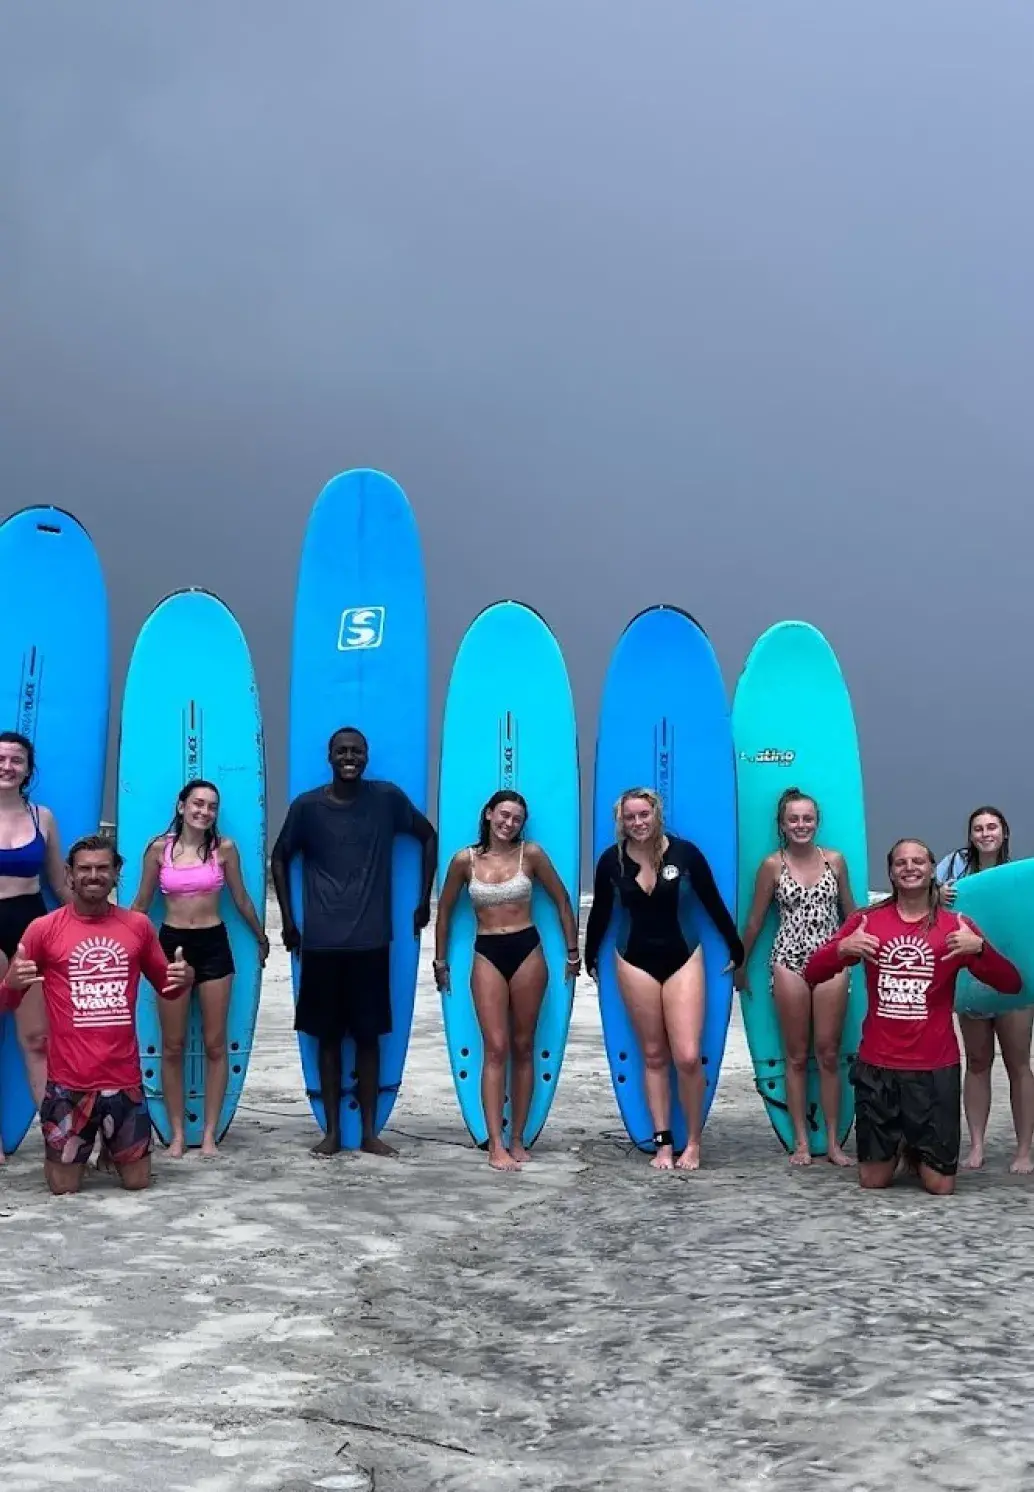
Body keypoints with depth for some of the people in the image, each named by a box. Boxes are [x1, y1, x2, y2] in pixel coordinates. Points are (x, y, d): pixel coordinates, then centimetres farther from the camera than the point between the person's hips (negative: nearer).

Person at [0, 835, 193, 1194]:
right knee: (64, 1186, 7)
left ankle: (110, 1148, 42)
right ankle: (82, 1148, 39)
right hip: (69, 1082, -2)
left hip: (124, 1079, 2)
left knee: (137, 1182, 10)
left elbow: (166, 987, 15)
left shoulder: (137, 925, 3)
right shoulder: (43, 929, -5)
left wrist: (183, 979, -9)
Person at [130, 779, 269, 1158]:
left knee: (215, 1044, 3)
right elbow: (141, 903, 7)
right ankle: (177, 1134, 14)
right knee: (173, 1046, 5)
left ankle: (209, 1134, 12)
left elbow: (241, 900, 9)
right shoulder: (159, 848, -3)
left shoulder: (224, 848, -4)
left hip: (213, 945, 0)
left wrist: (262, 939, 18)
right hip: (171, 944, 0)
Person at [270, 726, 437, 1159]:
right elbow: (280, 858, 10)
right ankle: (332, 1131, 16)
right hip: (321, 941, 0)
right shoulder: (307, 806, -1)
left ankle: (369, 1132, 15)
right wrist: (287, 920, 5)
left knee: (368, 1036, 5)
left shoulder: (388, 798, -1)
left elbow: (428, 836, 11)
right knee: (328, 1037, 7)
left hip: (371, 940, 0)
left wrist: (425, 899, 6)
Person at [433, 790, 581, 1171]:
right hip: (487, 955, 0)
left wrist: (573, 952, 9)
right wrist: (440, 961, 14)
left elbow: (562, 901, 8)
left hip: (527, 952, 1)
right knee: (496, 1048, -7)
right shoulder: (465, 860, 0)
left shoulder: (531, 854, -1)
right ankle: (496, 1145, -5)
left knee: (523, 1047, 6)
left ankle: (517, 1139, 15)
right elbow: (444, 911, 11)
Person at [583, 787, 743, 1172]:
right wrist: (590, 957, 17)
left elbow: (713, 904, -2)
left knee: (688, 1057, -9)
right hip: (636, 962, 2)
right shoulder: (611, 860, -7)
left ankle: (693, 1142, 10)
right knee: (654, 1056, 7)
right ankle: (663, 1144, 15)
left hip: (683, 959, -1)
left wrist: (737, 951, 4)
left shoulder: (684, 852, -11)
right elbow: (600, 912, 8)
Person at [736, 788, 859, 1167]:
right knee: (796, 1055, 5)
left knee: (828, 1054, 3)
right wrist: (740, 965, 9)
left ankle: (832, 1142, 11)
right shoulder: (772, 865, -1)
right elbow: (755, 921, 5)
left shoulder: (834, 860, 3)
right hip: (789, 963, -1)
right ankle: (801, 1142, 11)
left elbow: (849, 912, 13)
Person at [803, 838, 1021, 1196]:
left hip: (935, 1068, -1)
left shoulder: (955, 926, -1)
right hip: (877, 1066, 1)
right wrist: (842, 948, -20)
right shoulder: (866, 920, 1)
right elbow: (812, 974, 0)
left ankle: (915, 1150, 34)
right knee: (873, 1180, 7)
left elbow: (1011, 984, -5)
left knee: (940, 1186, 2)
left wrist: (980, 948, -23)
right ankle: (896, 1147, 40)